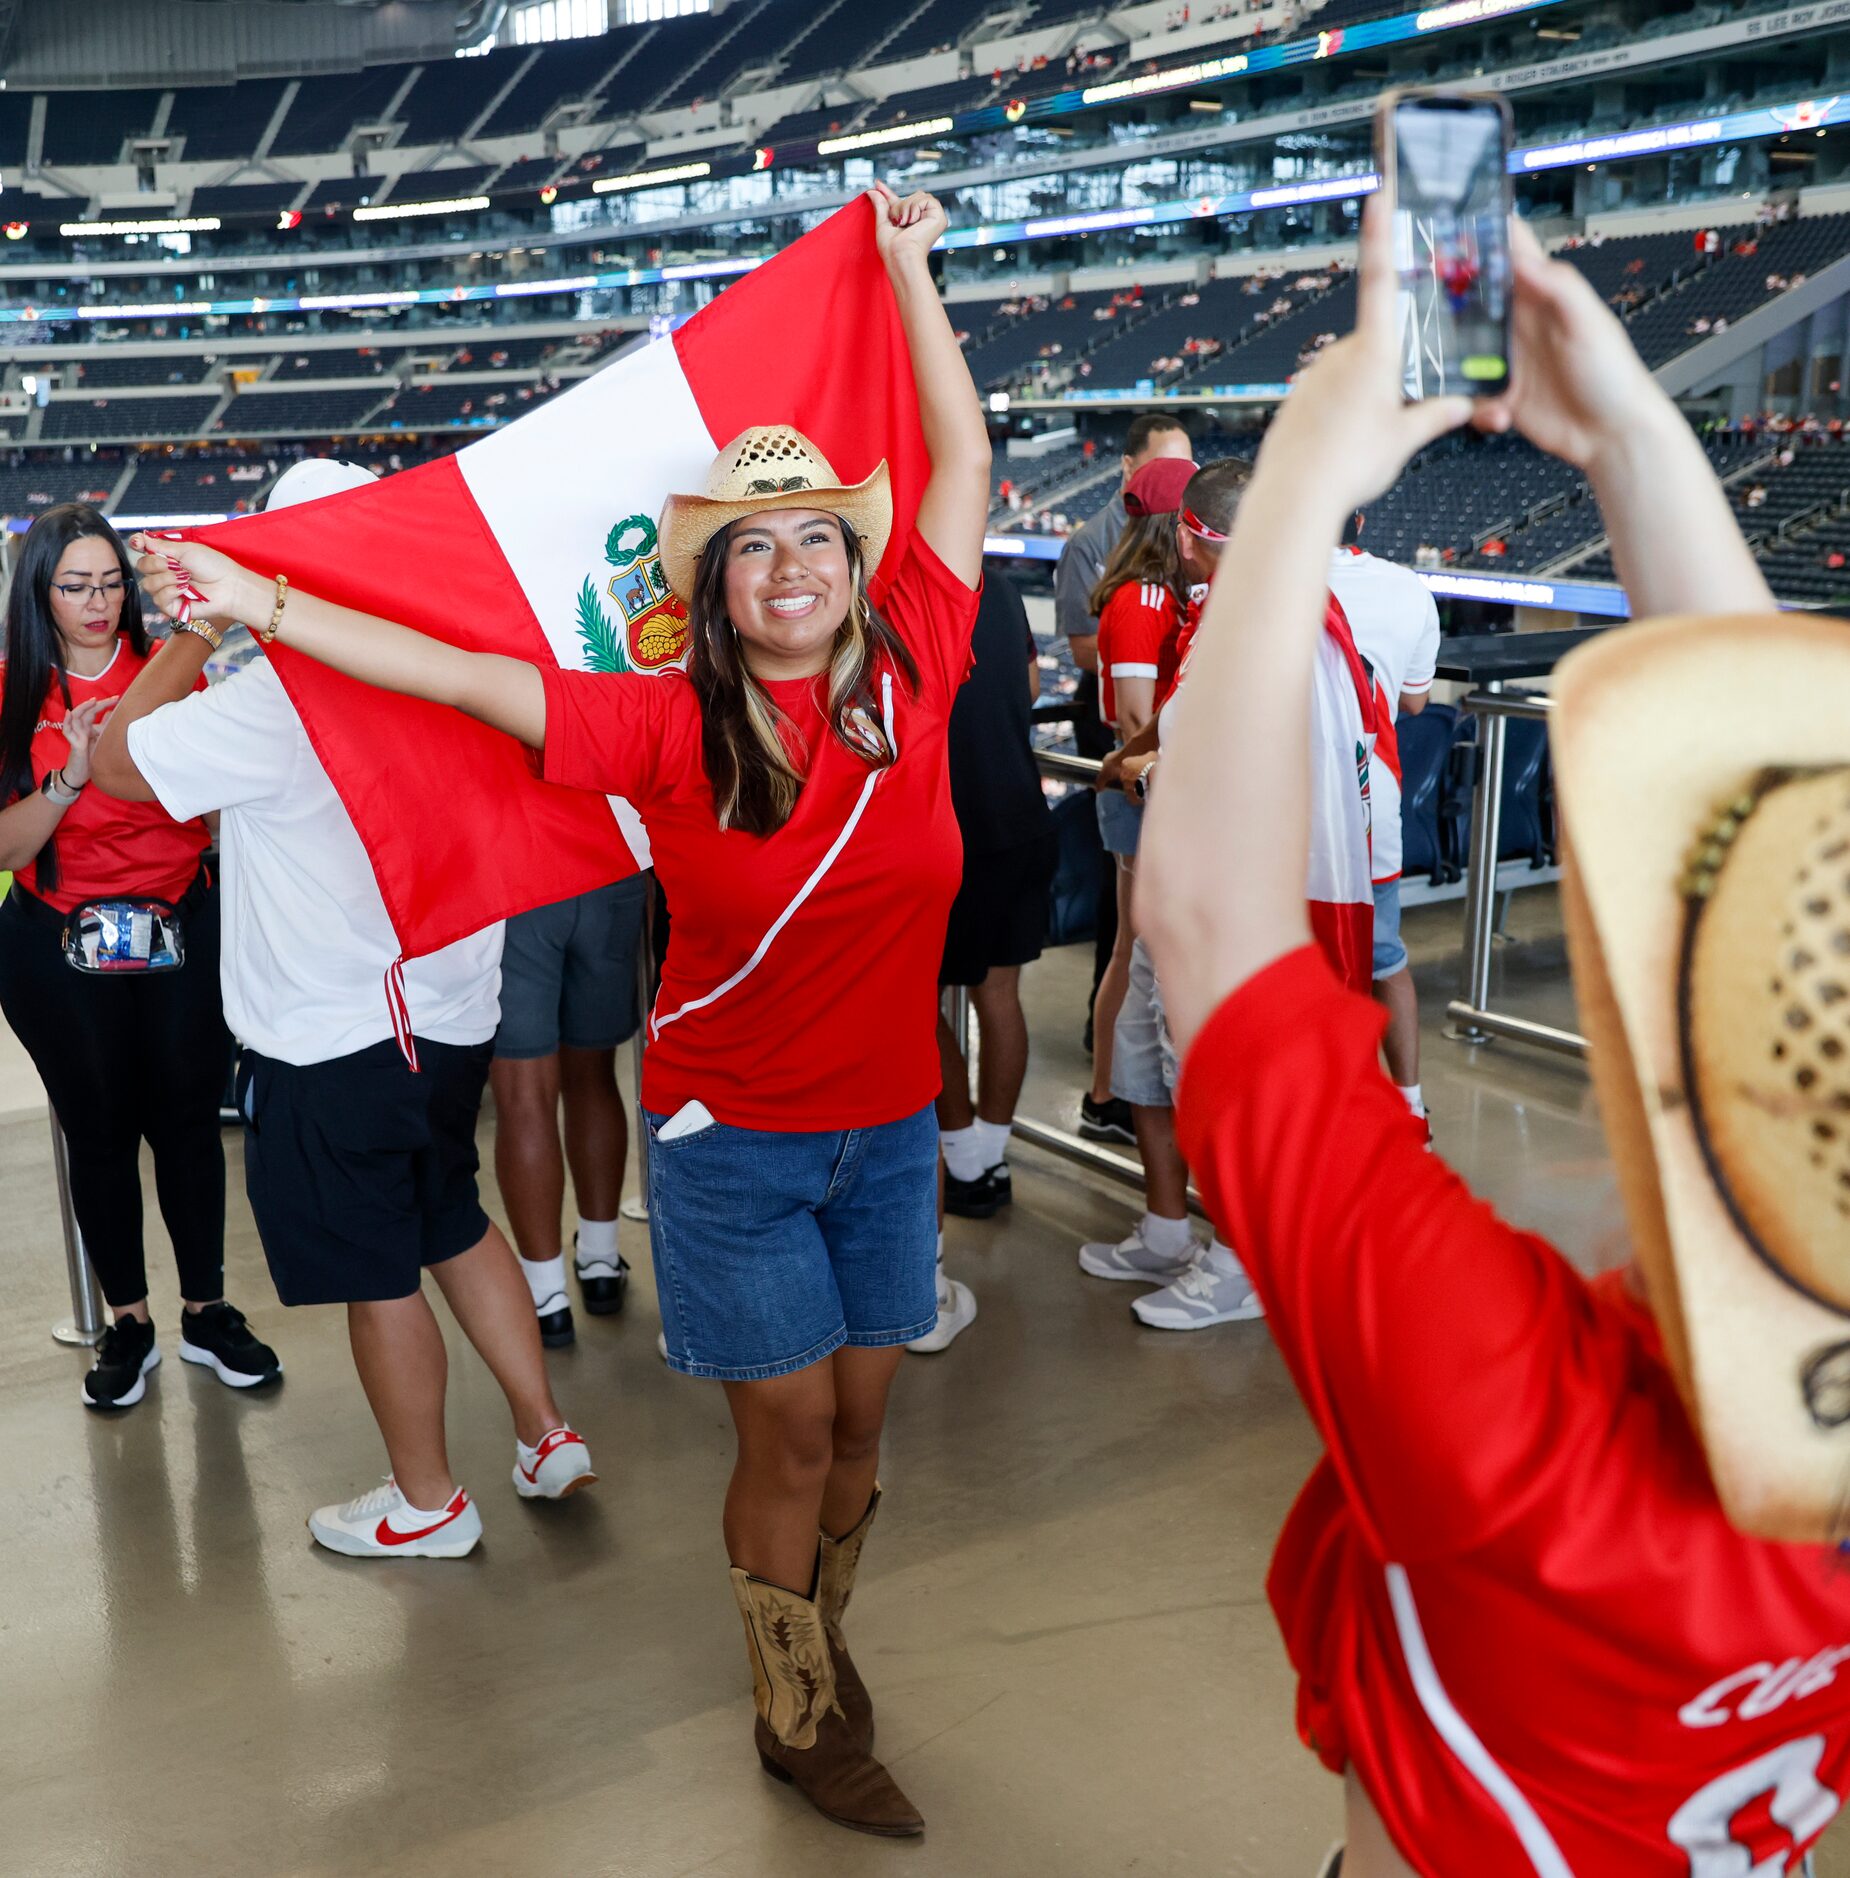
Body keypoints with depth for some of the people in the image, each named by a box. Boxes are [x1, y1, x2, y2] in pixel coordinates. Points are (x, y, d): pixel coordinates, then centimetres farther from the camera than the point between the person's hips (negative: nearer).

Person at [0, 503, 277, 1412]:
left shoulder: (168, 670, -2)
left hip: (180, 926, 0)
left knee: (188, 1119, 7)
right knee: (99, 1131, 10)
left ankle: (206, 1311, 24)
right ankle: (126, 1325, 26)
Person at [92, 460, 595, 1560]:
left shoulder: (270, 699, -23)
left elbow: (118, 760, -12)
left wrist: (195, 634, -4)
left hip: (331, 1046, -7)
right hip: (451, 1015, 7)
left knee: (377, 1277, 8)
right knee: (454, 1224, 24)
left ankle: (429, 1503, 24)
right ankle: (548, 1435, 30)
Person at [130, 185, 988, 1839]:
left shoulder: (907, 677, -6)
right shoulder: (672, 727, -11)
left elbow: (965, 462, 2)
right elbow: (460, 674, -11)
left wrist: (909, 271, 9)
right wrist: (260, 604, -14)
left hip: (888, 1126, 3)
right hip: (733, 1138, -3)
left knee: (862, 1414, 15)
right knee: (790, 1431, 7)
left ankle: (815, 1639, 42)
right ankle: (801, 1718, 30)